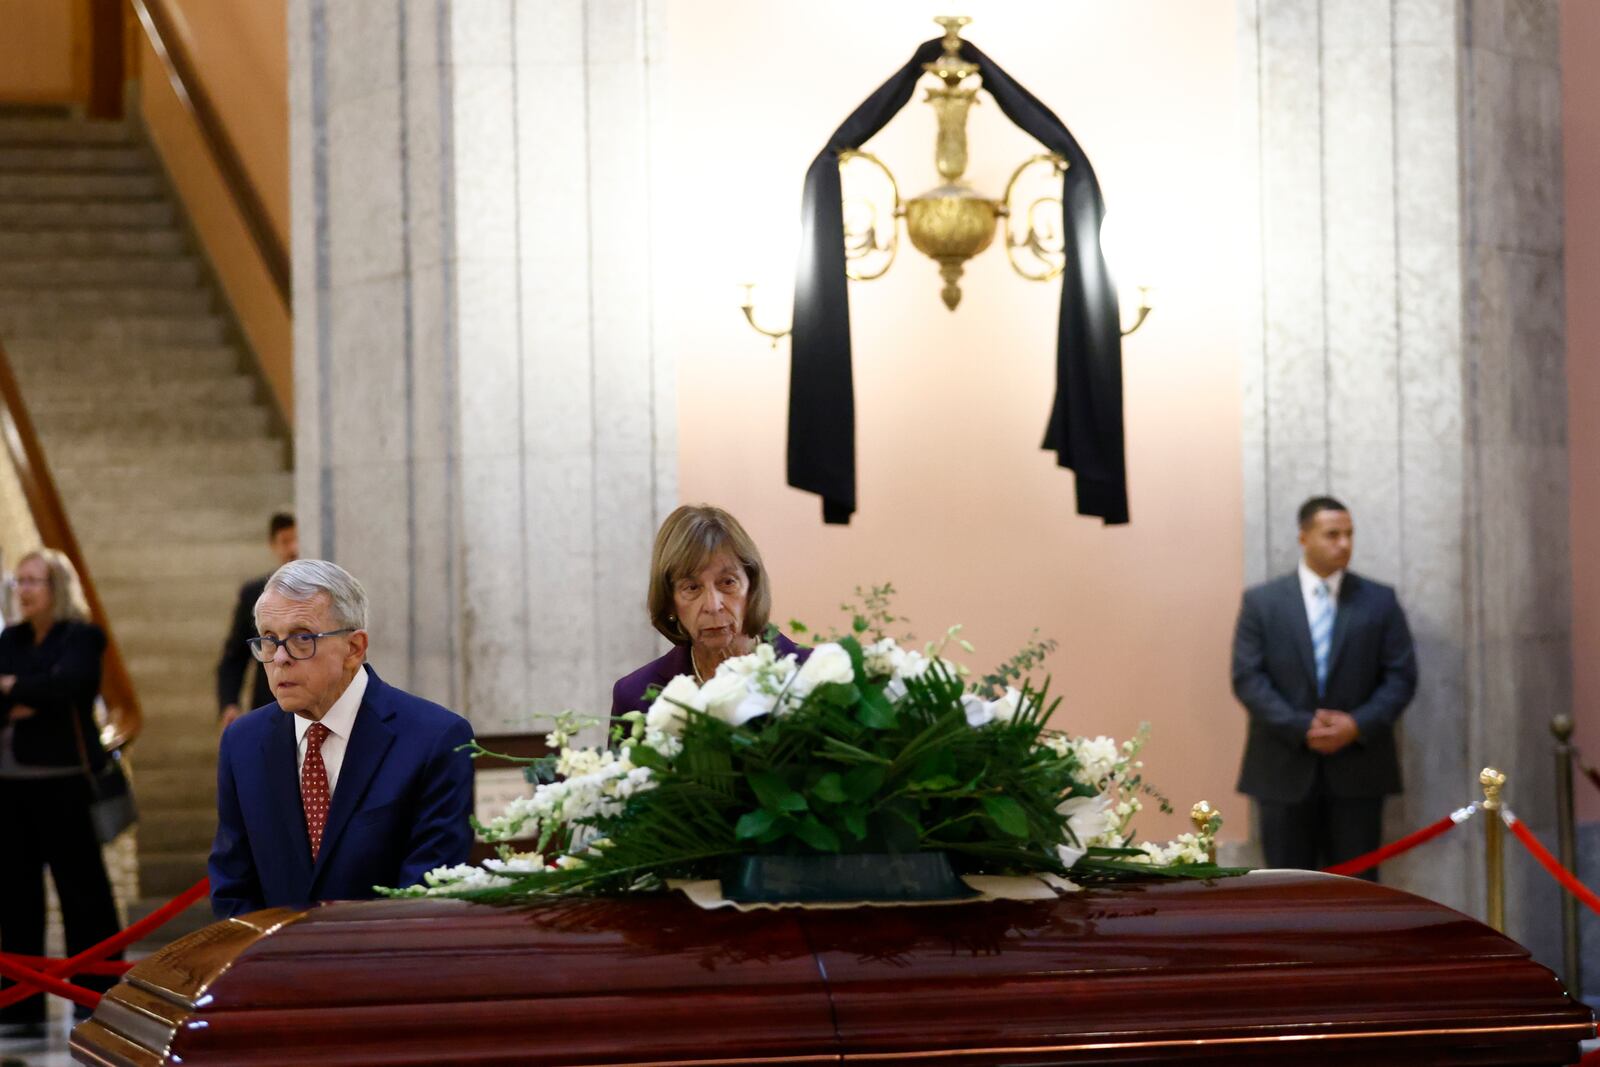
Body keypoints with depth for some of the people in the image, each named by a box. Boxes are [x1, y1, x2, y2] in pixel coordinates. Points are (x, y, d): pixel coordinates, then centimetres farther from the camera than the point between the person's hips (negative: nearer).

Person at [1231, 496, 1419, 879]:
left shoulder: (1380, 601, 7)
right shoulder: (1261, 602, 4)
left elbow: (1401, 676, 3)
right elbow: (1247, 678, -3)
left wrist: (1358, 724, -14)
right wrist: (1301, 728, -15)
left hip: (1357, 768, 1)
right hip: (1285, 767, -1)